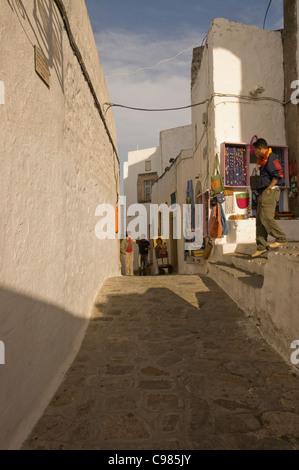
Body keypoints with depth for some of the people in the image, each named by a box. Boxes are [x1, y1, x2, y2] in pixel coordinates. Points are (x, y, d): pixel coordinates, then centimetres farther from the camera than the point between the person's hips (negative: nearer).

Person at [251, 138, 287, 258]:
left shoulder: (271, 157, -5)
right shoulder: (264, 160, 24)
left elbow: (279, 174, -16)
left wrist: (269, 189, -16)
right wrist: (262, 191, 15)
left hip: (270, 192, -10)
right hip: (263, 193, 10)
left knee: (266, 217, -17)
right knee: (260, 219, 4)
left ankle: (281, 239, -5)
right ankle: (261, 246, 6)